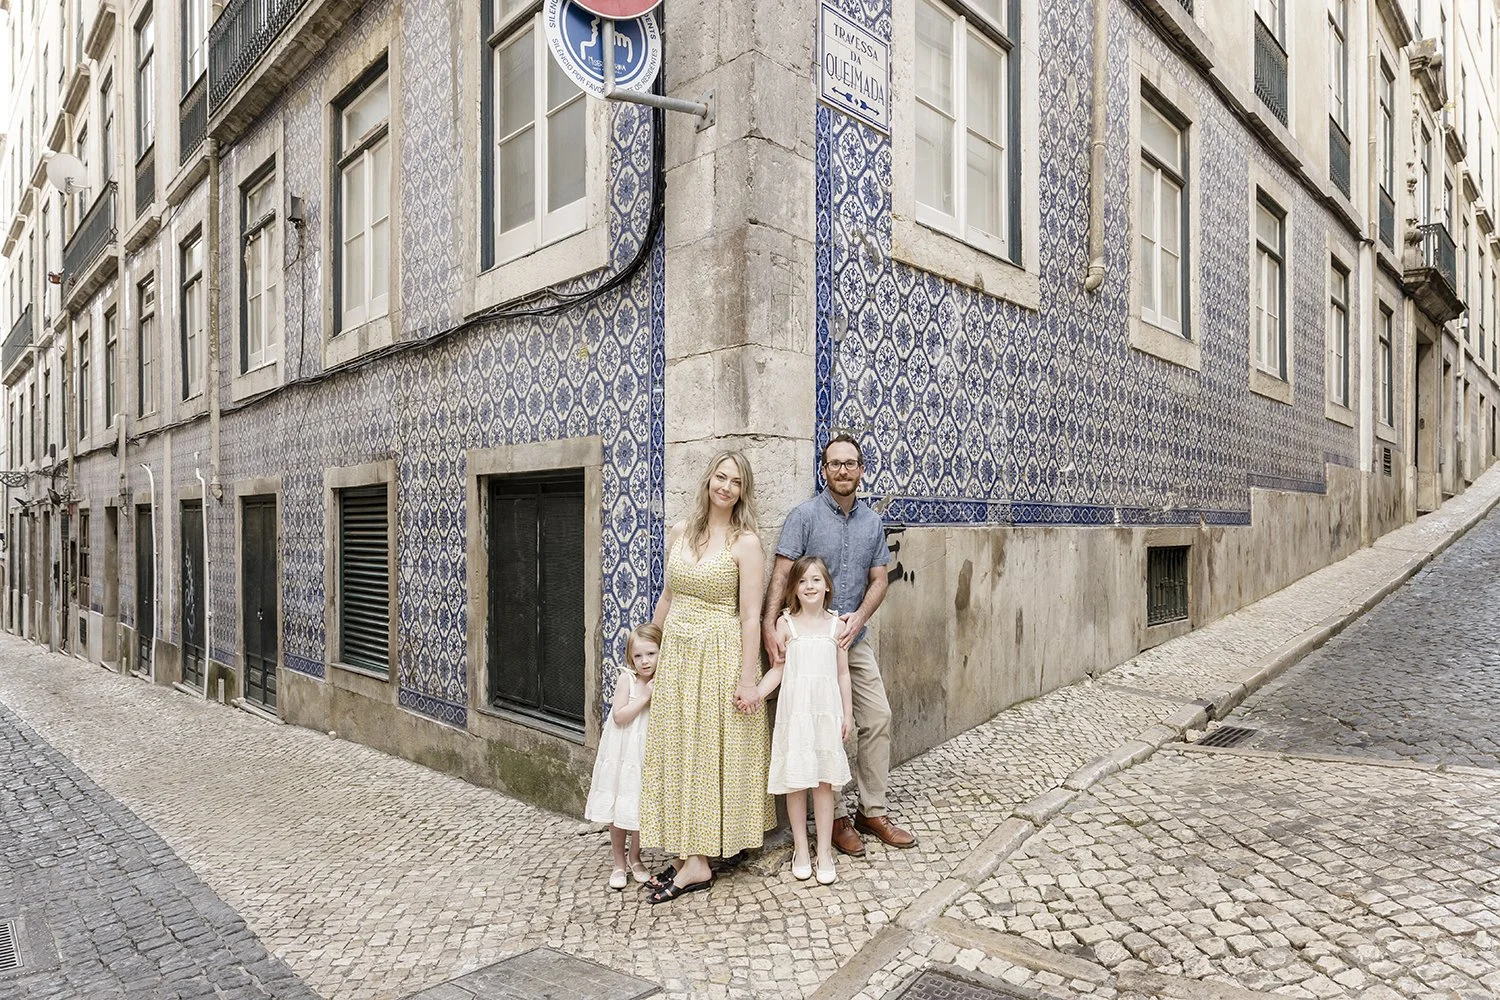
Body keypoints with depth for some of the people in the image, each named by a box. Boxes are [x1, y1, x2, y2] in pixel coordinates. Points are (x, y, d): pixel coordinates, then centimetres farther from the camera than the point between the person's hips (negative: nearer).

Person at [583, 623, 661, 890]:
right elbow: (619, 716, -18)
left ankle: (635, 858, 32)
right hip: (623, 754, -2)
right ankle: (619, 863, 25)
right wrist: (645, 697, -22)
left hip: (648, 755, 2)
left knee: (641, 809, 11)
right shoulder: (626, 679, -11)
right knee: (617, 810, 7)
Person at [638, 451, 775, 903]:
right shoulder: (679, 533, 7)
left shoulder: (746, 543, -9)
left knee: (710, 753, 3)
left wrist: (748, 679, -14)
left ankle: (698, 863, 13)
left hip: (720, 656, -5)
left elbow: (750, 616, -11)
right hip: (676, 654, 6)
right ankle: (688, 851, 22)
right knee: (678, 752, 10)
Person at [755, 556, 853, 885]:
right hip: (794, 710, -1)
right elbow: (777, 669, -3)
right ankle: (800, 849, 23)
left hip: (826, 710, 1)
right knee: (795, 781, 6)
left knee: (824, 782, 5)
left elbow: (842, 673, 8)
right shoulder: (786, 623, -1)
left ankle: (824, 852, 18)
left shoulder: (835, 624, 3)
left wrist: (847, 713, 7)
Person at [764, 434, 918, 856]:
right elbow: (781, 573, -15)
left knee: (878, 718, 7)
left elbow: (879, 579, 6)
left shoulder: (873, 522, 7)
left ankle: (872, 811, 23)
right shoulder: (805, 515, -9)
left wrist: (859, 617, -12)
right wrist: (769, 624, -27)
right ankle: (836, 817, 19)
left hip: (854, 638, 5)